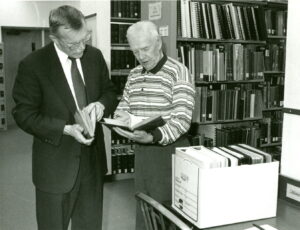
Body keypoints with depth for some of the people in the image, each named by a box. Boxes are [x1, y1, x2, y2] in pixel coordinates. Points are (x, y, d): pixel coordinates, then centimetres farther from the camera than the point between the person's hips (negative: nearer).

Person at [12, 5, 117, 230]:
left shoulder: (95, 56, 0)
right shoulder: (33, 65, -14)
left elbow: (110, 92, 11)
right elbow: (24, 114, -12)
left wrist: (101, 104, -13)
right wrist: (65, 129, -24)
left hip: (92, 157, 4)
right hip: (56, 163, -4)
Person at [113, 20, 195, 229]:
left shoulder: (178, 72, -12)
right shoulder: (134, 75, 9)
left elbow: (181, 120, -19)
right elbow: (121, 111, 11)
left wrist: (154, 136, -35)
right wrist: (122, 119, -13)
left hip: (169, 151, -6)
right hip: (141, 151, 6)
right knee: (143, 212, 15)